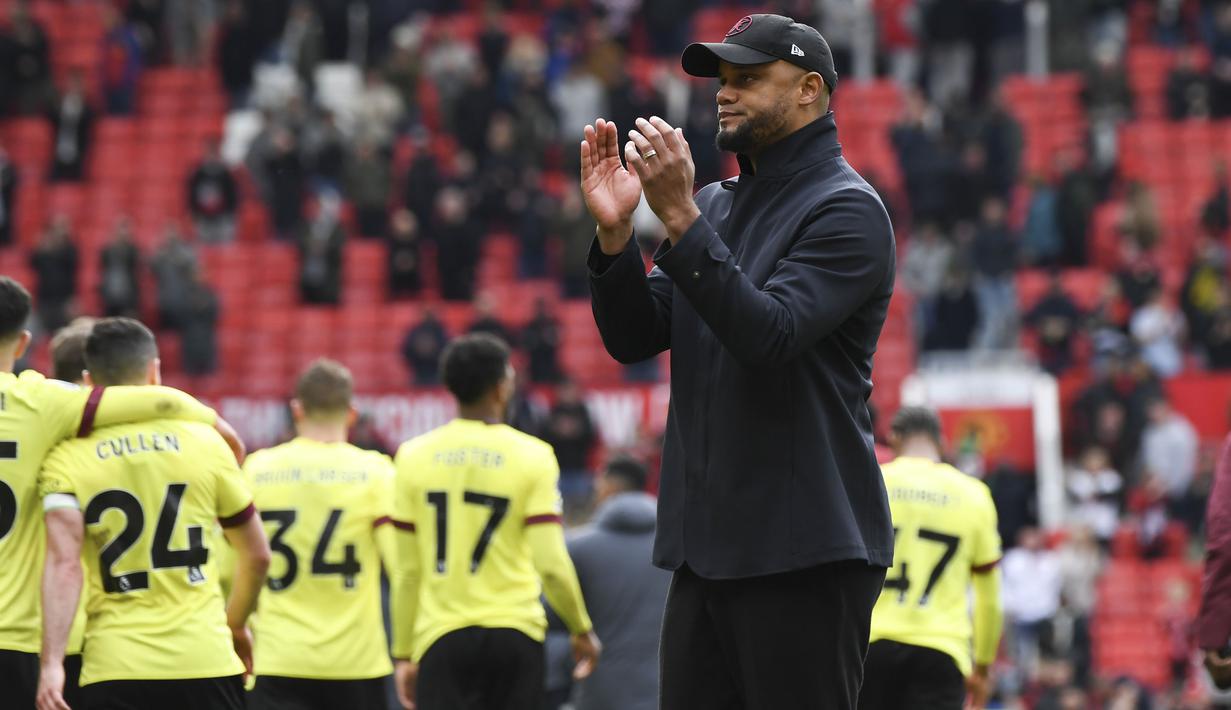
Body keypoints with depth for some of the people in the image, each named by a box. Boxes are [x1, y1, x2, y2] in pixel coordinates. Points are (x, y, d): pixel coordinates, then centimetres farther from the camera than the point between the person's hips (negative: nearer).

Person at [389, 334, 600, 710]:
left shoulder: (414, 456, 3)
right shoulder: (532, 456, -4)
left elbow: (407, 571, 5)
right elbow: (552, 566, -8)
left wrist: (404, 653, 12)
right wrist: (582, 631, 8)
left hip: (441, 636, 1)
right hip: (514, 632, -1)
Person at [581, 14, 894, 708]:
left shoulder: (847, 209, -6)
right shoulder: (717, 206, 18)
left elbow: (768, 336, -20)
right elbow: (634, 337, 12)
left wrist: (679, 215, -24)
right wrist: (615, 231, -4)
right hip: (706, 546, 8)